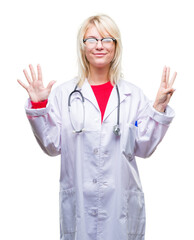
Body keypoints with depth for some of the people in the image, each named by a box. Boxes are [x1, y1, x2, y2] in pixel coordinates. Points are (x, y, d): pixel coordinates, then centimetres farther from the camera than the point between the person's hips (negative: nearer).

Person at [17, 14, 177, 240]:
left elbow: (144, 148, 3)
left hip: (122, 202, 1)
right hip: (79, 202, -1)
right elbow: (52, 145, 1)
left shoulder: (132, 94, 4)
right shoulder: (63, 93, 2)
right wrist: (38, 106, -7)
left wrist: (159, 108, -6)